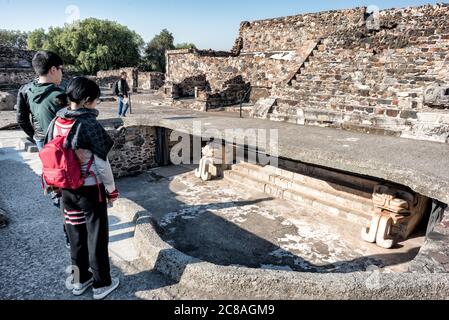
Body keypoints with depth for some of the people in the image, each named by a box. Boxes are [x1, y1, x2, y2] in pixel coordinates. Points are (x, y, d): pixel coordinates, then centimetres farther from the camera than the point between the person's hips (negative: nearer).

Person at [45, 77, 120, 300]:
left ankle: (81, 280, 35)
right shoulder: (90, 125, -19)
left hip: (67, 189, 6)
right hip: (91, 189, -6)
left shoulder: (56, 123, -1)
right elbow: (102, 164, -16)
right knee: (97, 237, 9)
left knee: (75, 233, 19)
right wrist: (111, 189, -5)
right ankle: (101, 284, 24)